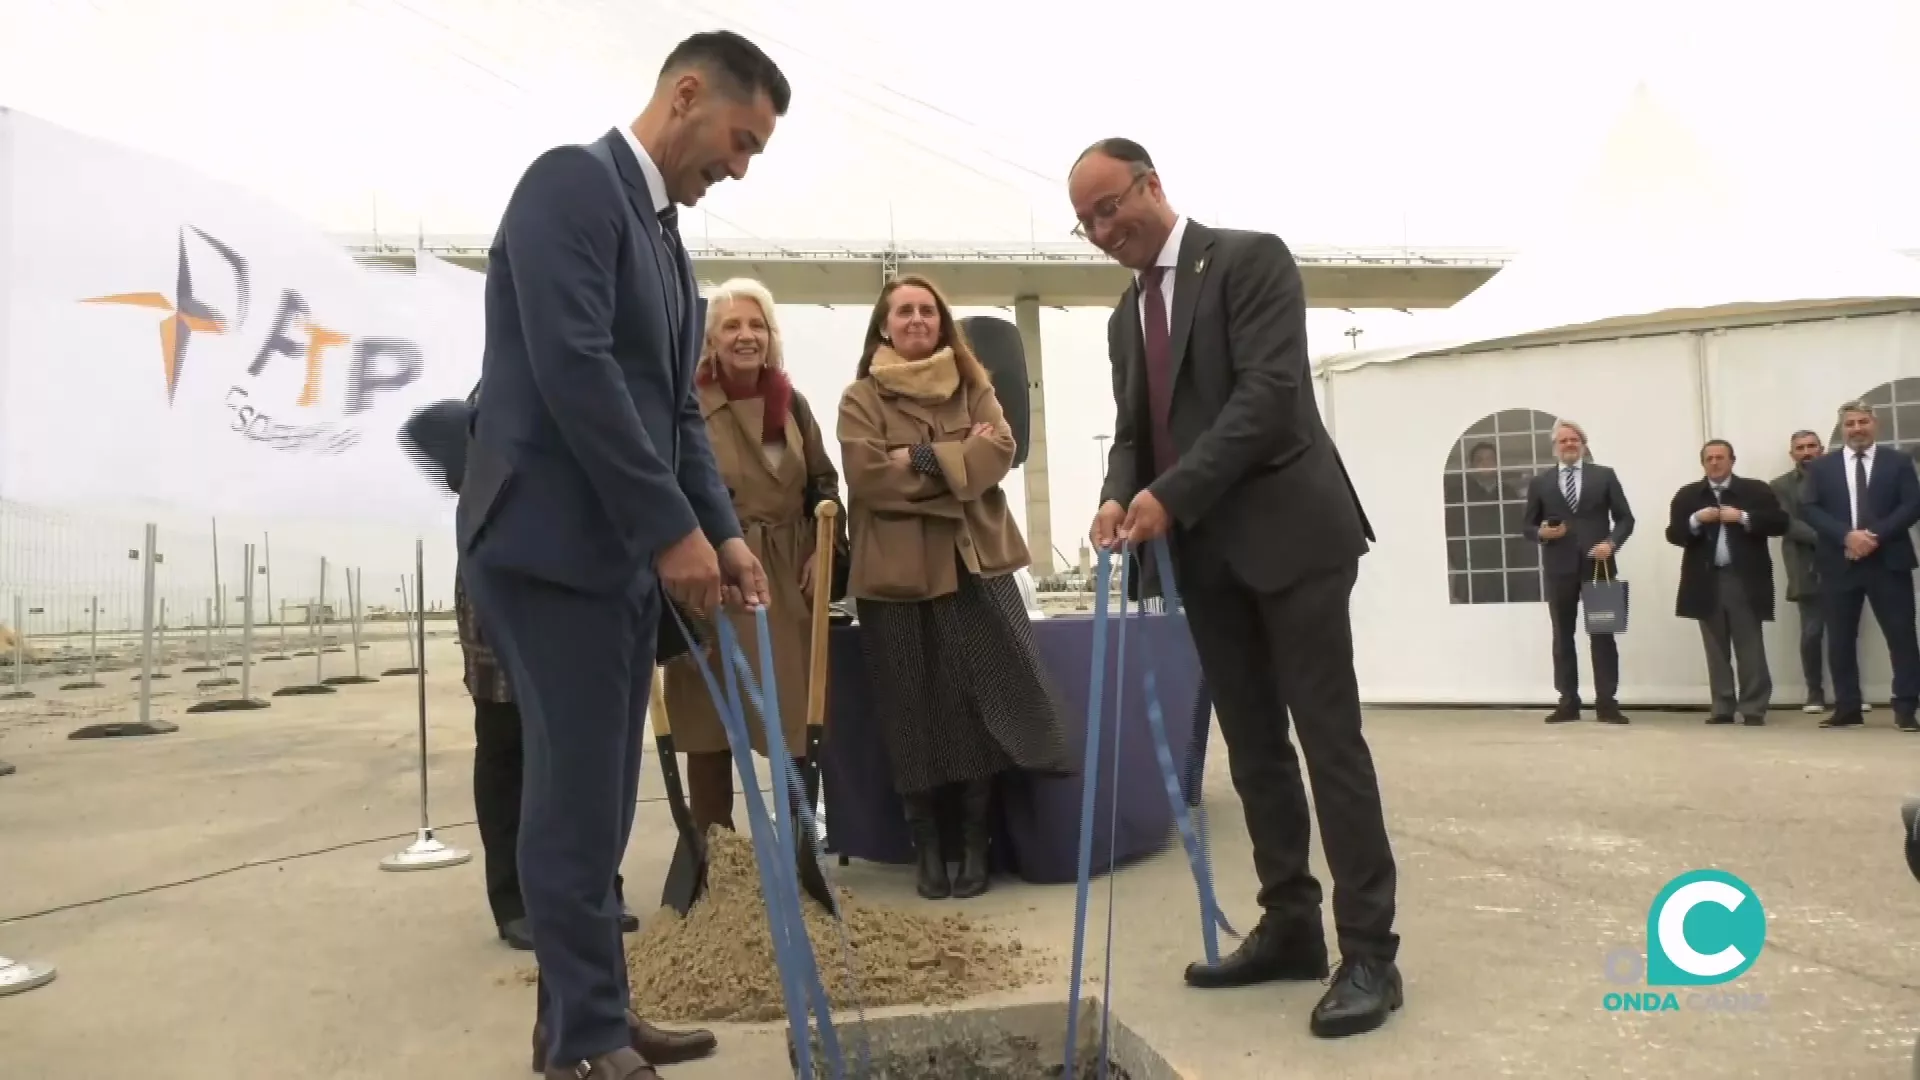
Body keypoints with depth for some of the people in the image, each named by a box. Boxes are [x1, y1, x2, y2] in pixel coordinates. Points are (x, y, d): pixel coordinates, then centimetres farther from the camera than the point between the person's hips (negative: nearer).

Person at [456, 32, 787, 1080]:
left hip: (620, 551, 9)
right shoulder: (572, 181, -9)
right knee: (577, 796, -3)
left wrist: (722, 531, 6)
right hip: (550, 544, -9)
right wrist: (674, 529, -18)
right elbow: (574, 369, -20)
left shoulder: (663, 230, 19)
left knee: (596, 797, 12)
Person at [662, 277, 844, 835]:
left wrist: (822, 553, 3)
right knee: (711, 721, 3)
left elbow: (825, 485, 16)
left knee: (798, 718, 8)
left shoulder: (793, 404, 11)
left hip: (788, 582, 5)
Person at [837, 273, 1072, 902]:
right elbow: (868, 475, -11)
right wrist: (959, 456, -9)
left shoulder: (973, 385, 13)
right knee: (913, 712, 1)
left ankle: (976, 847, 10)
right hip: (898, 571, -2)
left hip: (975, 563, 2)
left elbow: (1000, 451, -3)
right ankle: (927, 851, 13)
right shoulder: (860, 399, 5)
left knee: (981, 704, -2)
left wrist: (922, 459, -13)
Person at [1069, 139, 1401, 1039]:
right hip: (1206, 552, 7)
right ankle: (1290, 927, 17)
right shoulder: (1127, 314, 18)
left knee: (1328, 736, -6)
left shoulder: (1250, 259, -4)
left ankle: (1369, 951, 1)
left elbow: (1269, 391, -16)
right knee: (1252, 746, 8)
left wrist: (1171, 494, -22)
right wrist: (1121, 496, -8)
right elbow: (1133, 430, 15)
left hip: (1289, 532, -7)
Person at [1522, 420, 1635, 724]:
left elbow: (1625, 518, 5)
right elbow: (1526, 524, 10)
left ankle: (1606, 704, 5)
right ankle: (1568, 703, 11)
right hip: (1559, 568, 1)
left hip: (1598, 565, -1)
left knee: (1602, 635, 1)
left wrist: (1611, 543, -12)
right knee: (1563, 637, 5)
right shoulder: (1539, 483, 8)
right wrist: (1542, 533, -12)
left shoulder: (1604, 475, 7)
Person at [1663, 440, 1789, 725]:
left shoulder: (1757, 490, 5)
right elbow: (1673, 534, 3)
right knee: (1716, 649, 7)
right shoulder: (1687, 495, 9)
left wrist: (1744, 518, -14)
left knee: (1750, 647, -1)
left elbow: (1780, 524, -4)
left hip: (1744, 580, -2)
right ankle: (1722, 707, 12)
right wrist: (1695, 520, -13)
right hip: (1706, 581, 2)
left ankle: (1754, 708, 3)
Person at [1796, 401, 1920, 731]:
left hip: (1888, 561, -1)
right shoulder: (1821, 467, 10)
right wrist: (1847, 535, -16)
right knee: (1840, 639, 3)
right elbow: (1809, 509, -1)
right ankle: (1847, 709, 11)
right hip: (1839, 563, 1)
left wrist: (1877, 536, -15)